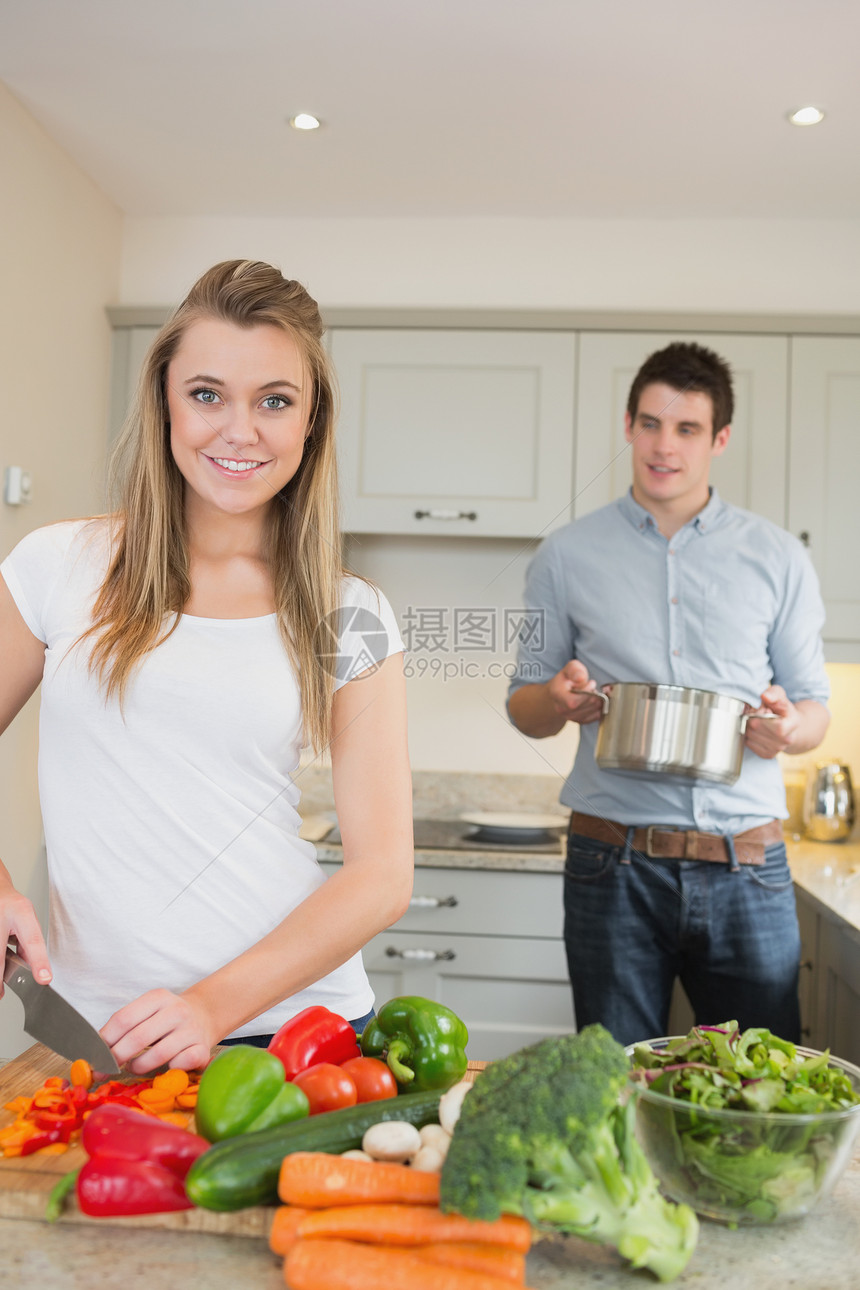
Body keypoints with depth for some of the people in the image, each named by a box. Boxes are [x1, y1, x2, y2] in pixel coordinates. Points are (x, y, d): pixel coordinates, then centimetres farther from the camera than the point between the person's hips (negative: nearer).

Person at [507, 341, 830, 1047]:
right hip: (614, 867, 0)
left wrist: (790, 727, -11)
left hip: (748, 867, 1)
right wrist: (559, 699, -12)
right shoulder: (568, 556, 7)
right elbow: (524, 706, 11)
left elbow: (815, 704, 12)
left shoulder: (779, 559, 8)